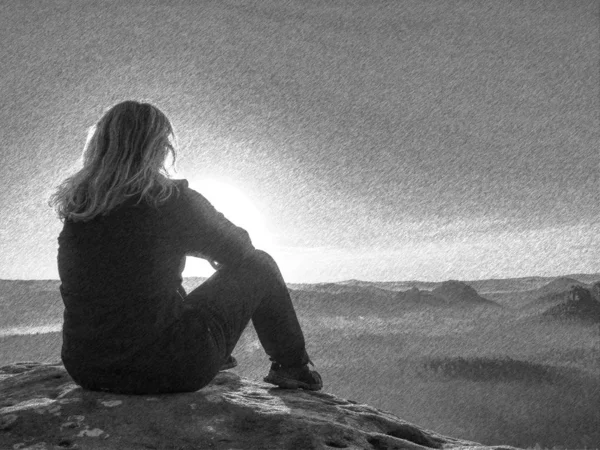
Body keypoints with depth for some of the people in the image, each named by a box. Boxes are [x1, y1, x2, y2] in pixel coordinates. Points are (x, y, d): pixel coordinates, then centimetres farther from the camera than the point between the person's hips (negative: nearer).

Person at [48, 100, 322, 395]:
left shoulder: (75, 204, 1)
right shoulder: (174, 201, -15)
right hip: (164, 370, -6)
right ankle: (292, 367, 32)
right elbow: (239, 249, 3)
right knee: (258, 265, 12)